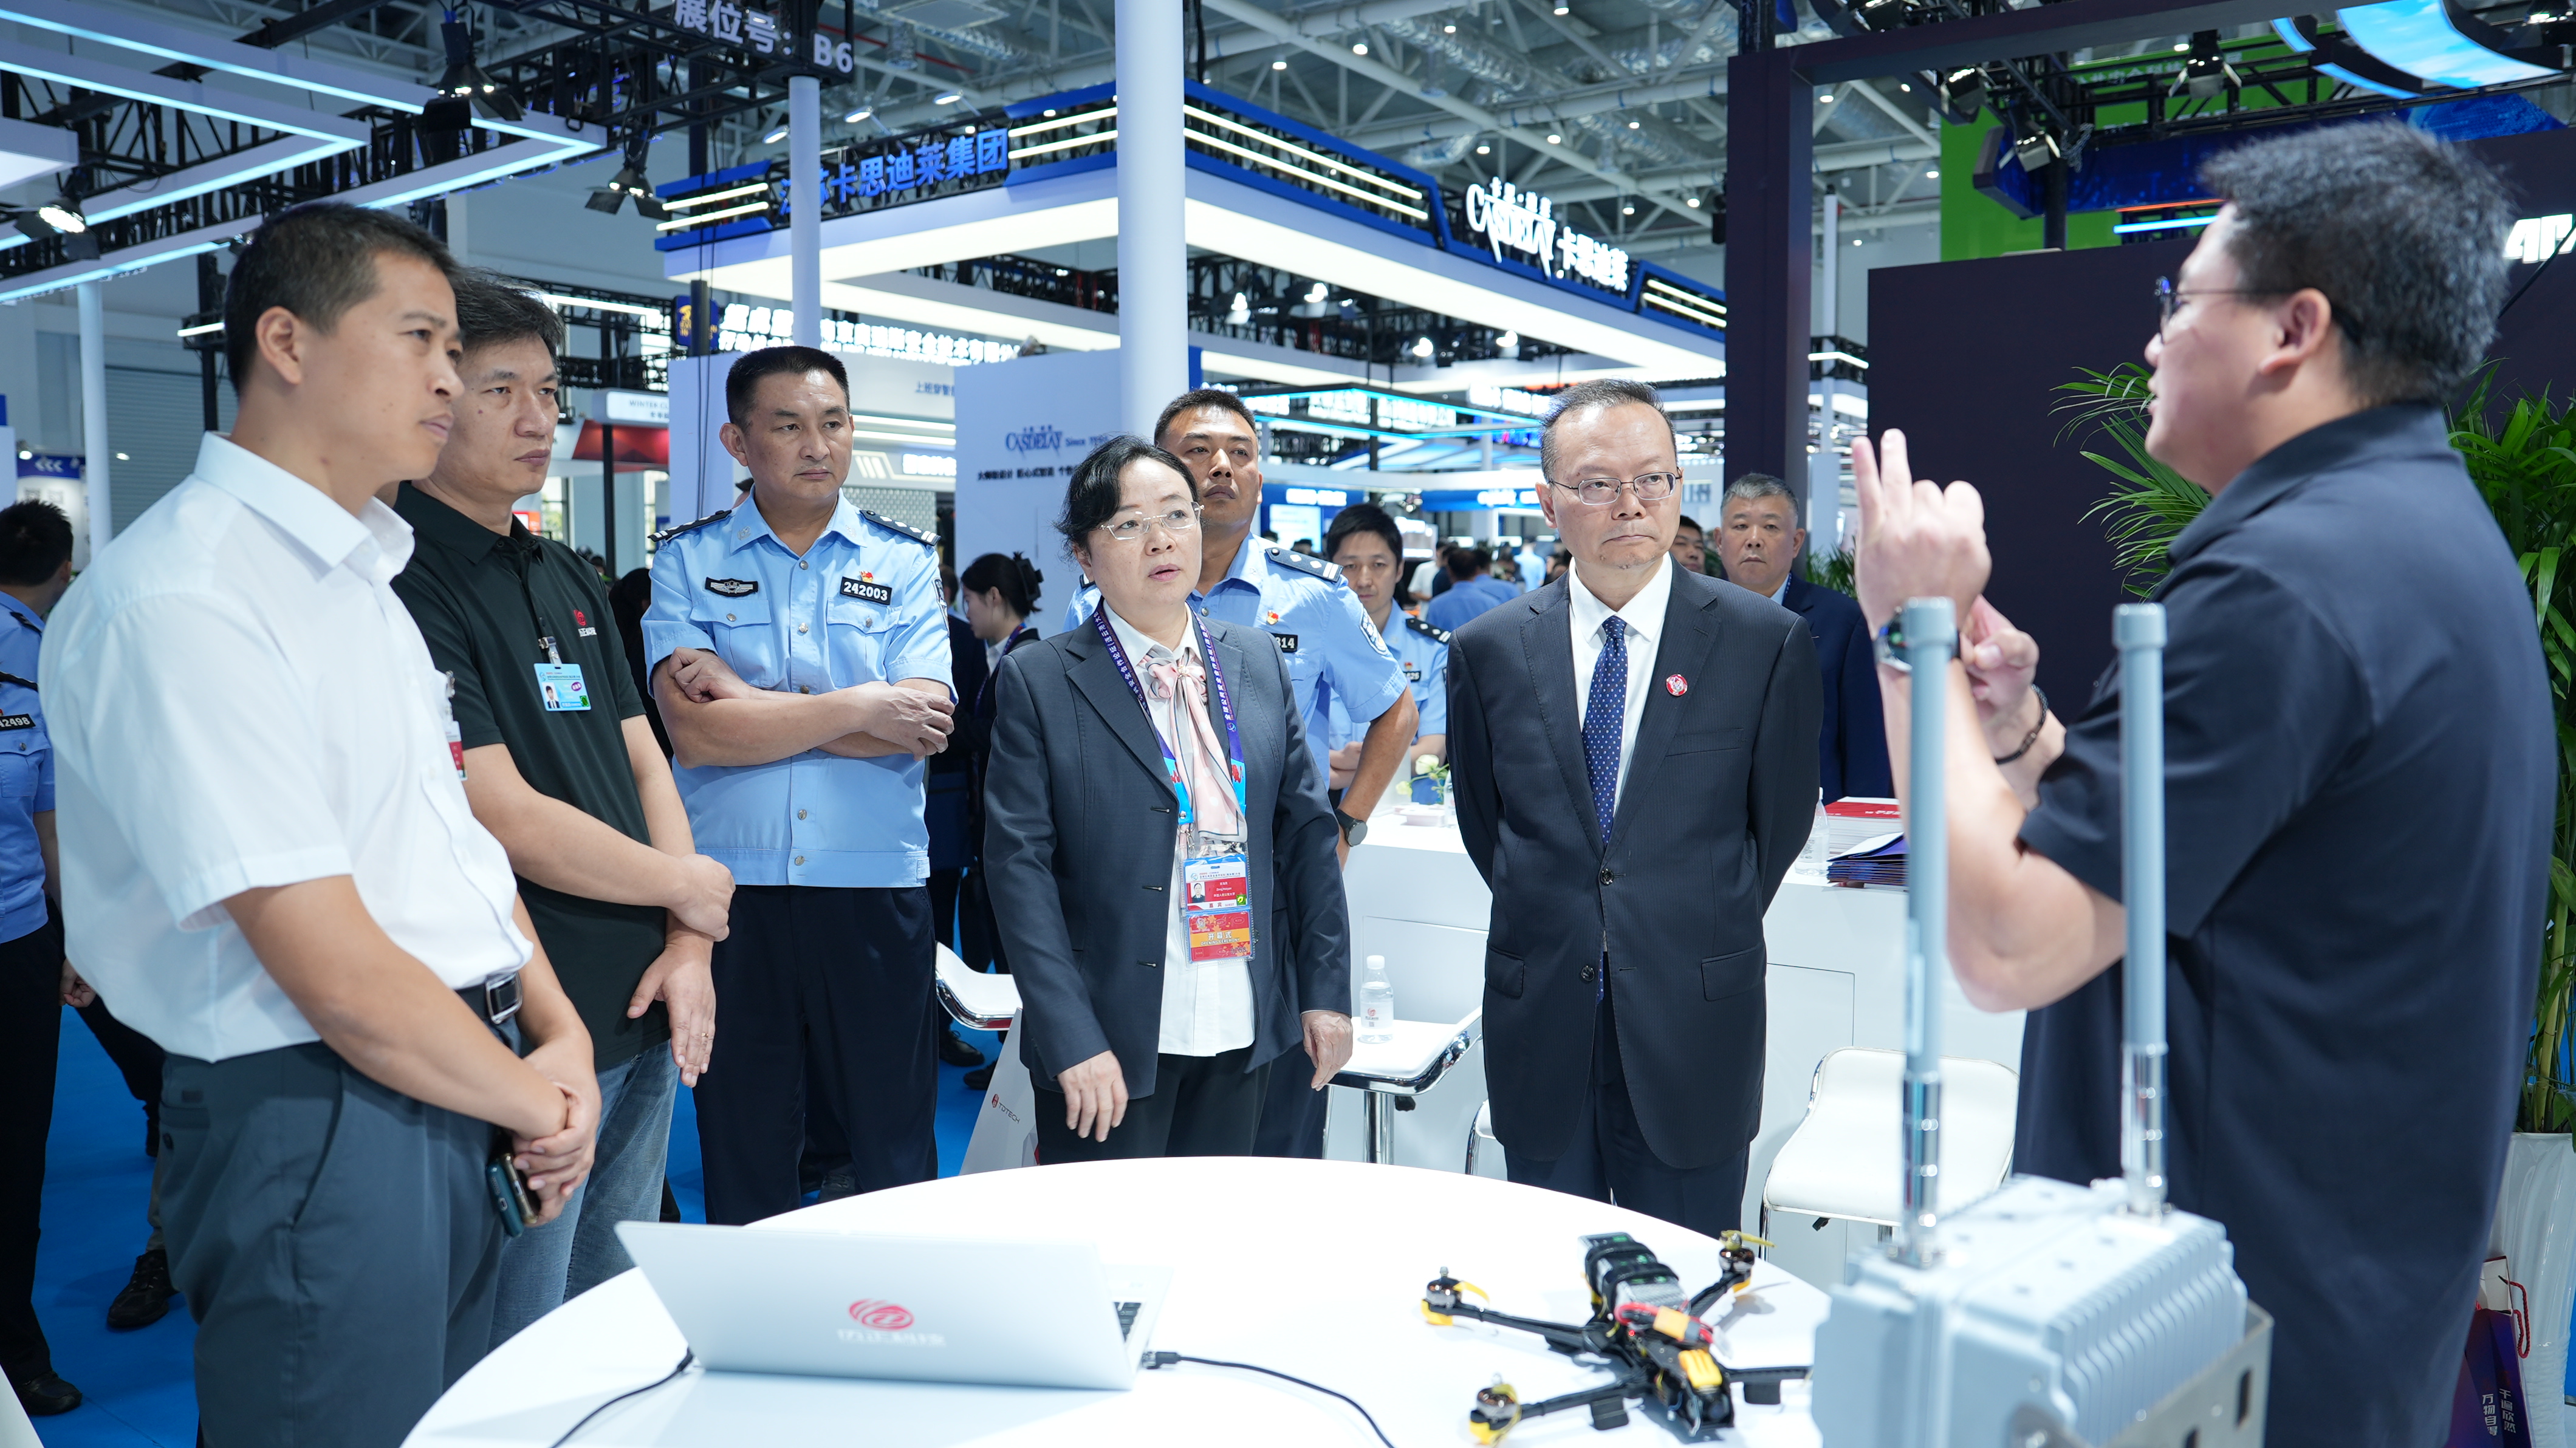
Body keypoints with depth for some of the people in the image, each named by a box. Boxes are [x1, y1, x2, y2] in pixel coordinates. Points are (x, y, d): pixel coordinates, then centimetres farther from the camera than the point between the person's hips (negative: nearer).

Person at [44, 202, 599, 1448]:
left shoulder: (360, 575, 12)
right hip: (318, 1126, -9)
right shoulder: (177, 599, -19)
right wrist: (537, 1100, -10)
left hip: (458, 1100, 9)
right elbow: (335, 969, -22)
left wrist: (557, 1031, 2)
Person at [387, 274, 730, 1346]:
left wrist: (688, 947, -1)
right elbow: (507, 821, -19)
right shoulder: (400, 582, -14)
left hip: (645, 1018, 8)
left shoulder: (569, 580, 13)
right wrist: (686, 887, -6)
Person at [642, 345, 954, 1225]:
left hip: (876, 888, 0)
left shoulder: (905, 563, 6)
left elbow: (923, 728, -8)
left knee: (895, 1145, 8)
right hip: (730, 889, 0)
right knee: (742, 1149, 11)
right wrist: (857, 707, -12)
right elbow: (694, 732, -10)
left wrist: (746, 699, -9)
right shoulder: (688, 561, 5)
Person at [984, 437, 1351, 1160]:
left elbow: (1307, 829, 8)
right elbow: (1020, 865, -10)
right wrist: (1072, 1041, -16)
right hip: (1113, 1044, -4)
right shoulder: (1038, 680, -5)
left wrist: (1326, 992, 4)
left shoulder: (1258, 660, 7)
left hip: (1245, 1033, 4)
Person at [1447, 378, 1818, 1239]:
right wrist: (1548, 922, 8)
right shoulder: (1488, 650, 0)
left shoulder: (1767, 642, -5)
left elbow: (1781, 815, 4)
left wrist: (1708, 933, 8)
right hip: (1540, 1033, 2)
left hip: (1693, 1036, -2)